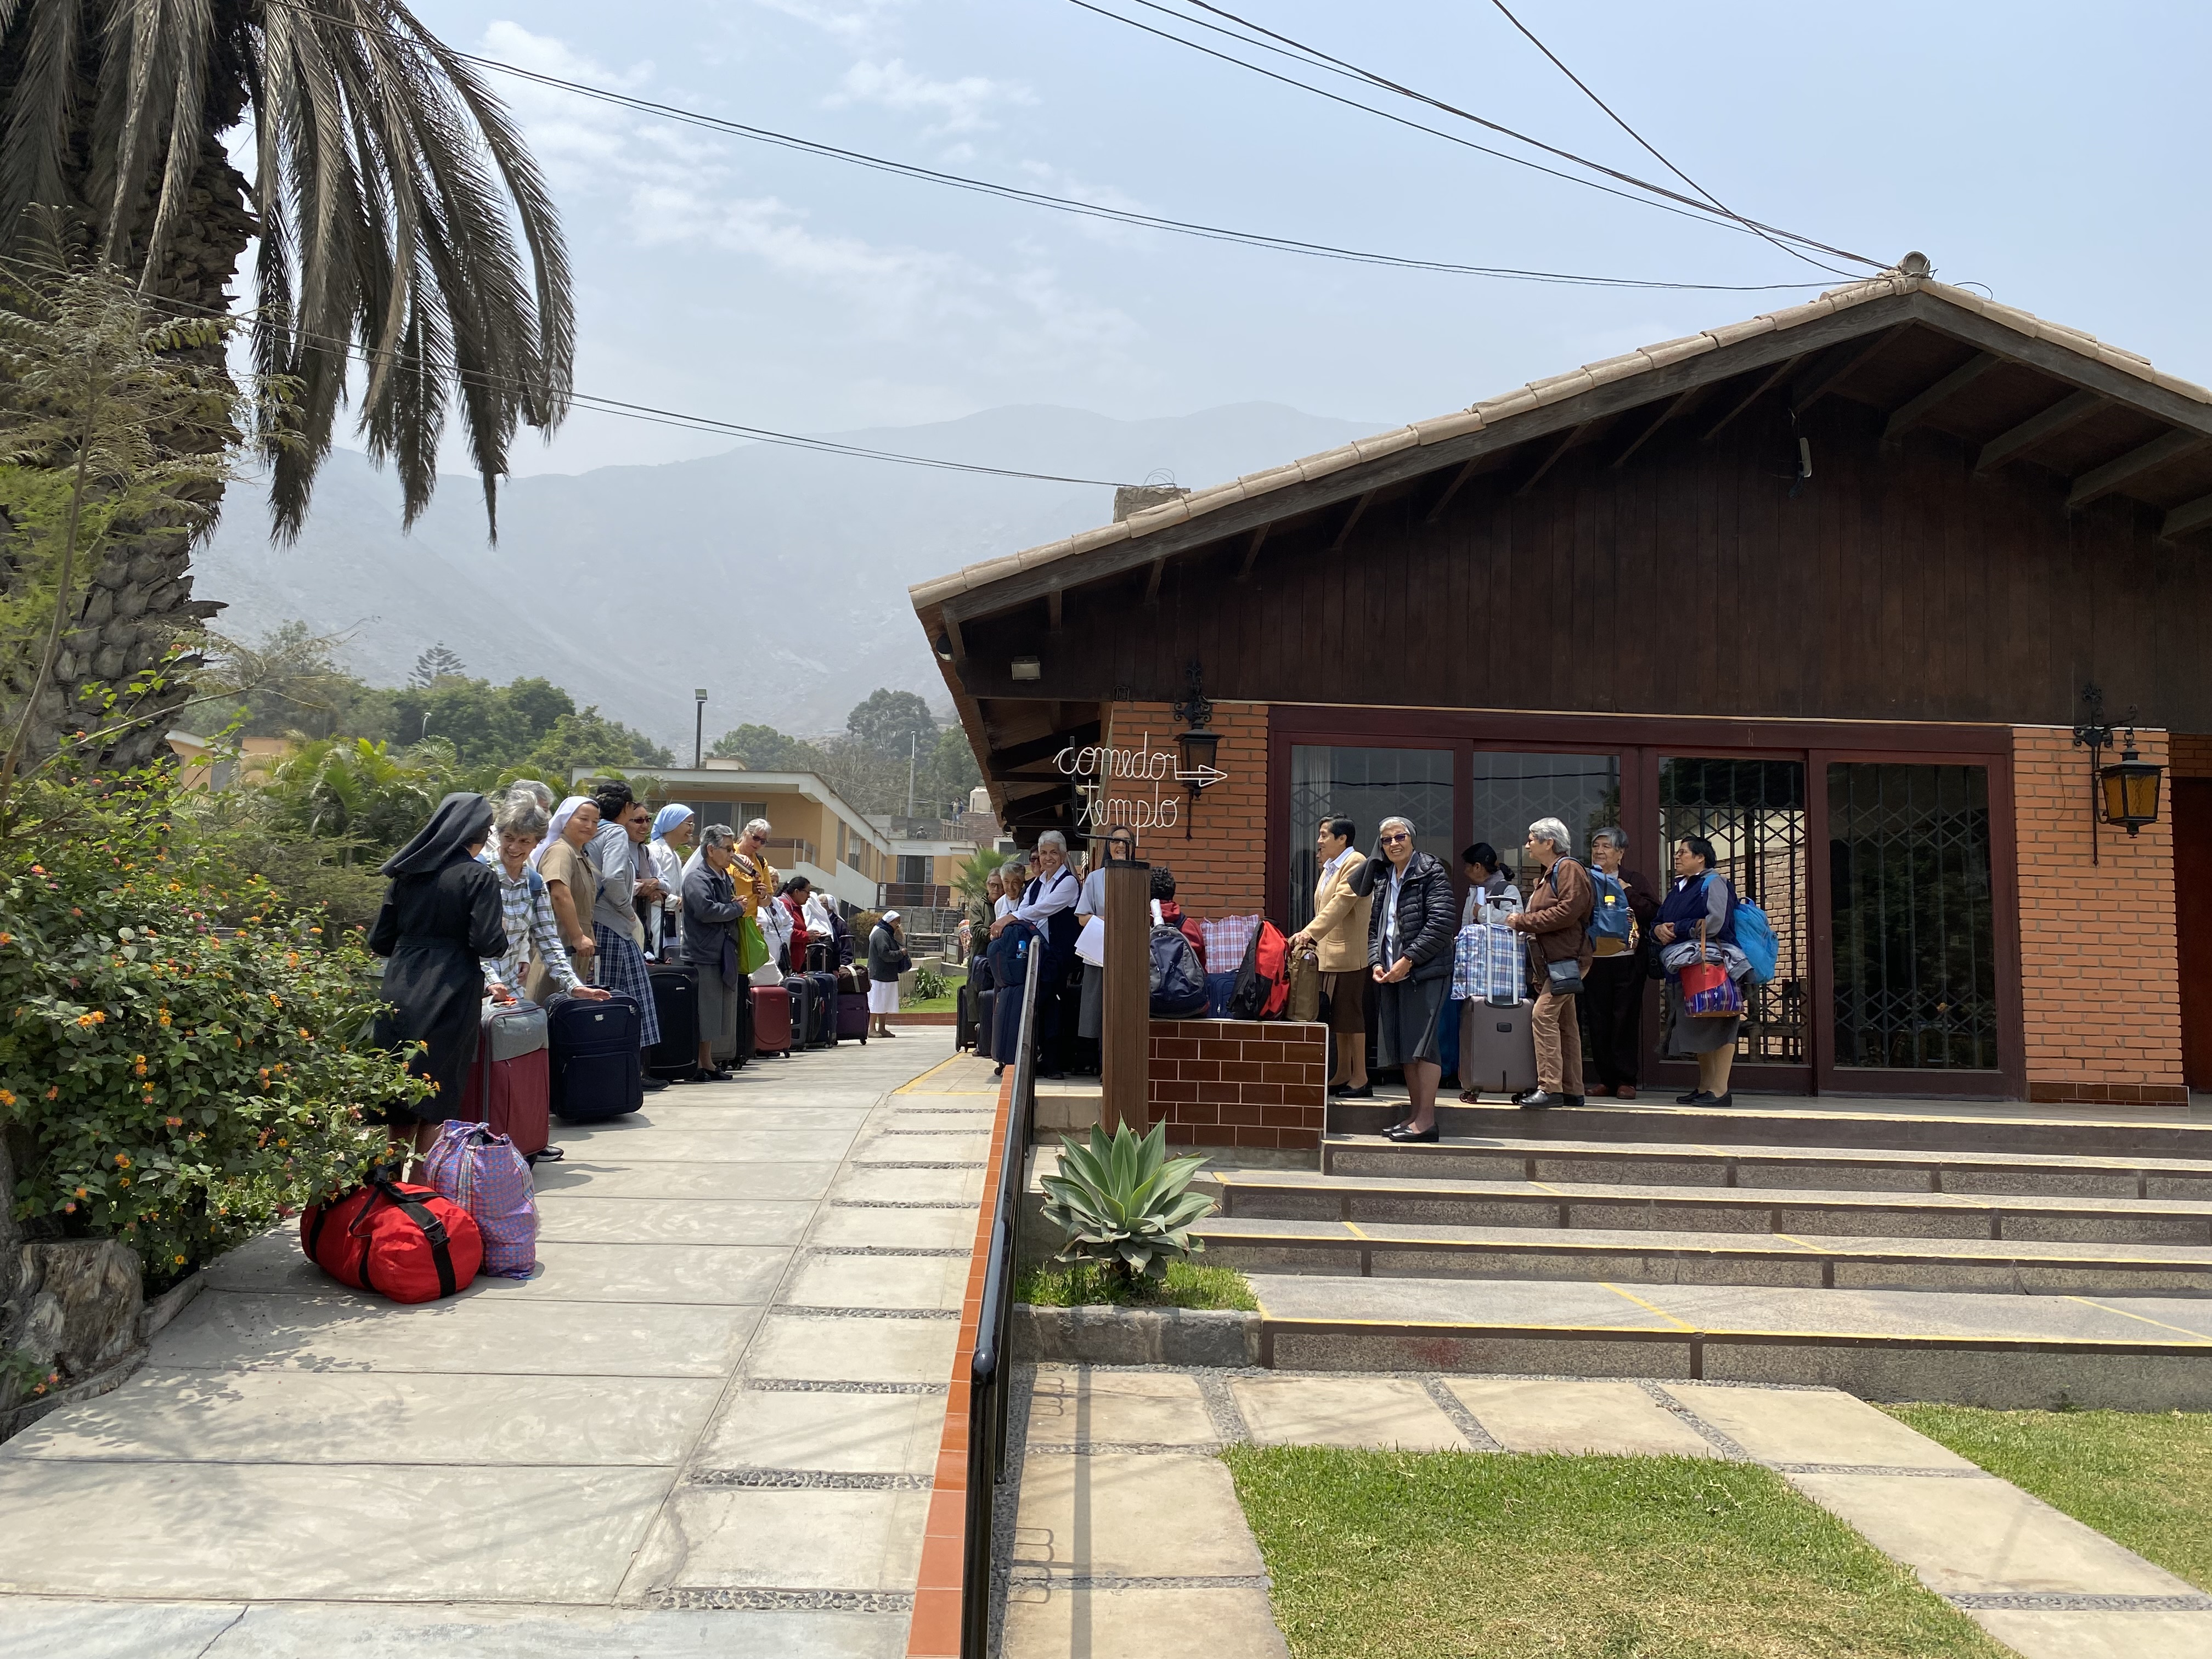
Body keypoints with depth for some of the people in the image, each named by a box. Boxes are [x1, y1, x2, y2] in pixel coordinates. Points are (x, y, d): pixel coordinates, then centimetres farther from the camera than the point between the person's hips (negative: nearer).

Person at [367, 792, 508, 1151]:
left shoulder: (406, 873, 9)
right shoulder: (478, 877, -7)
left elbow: (379, 941, 10)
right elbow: (488, 944, -14)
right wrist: (502, 933, 7)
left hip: (400, 996, 5)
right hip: (449, 998, -5)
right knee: (437, 1095, 4)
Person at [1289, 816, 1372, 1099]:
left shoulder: (1355, 864, -11)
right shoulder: (1329, 867, 19)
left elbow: (1340, 905, -22)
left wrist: (1310, 933, -29)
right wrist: (1308, 935, 9)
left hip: (1348, 954, -9)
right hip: (1328, 954, 9)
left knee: (1350, 1016, -5)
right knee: (1337, 1016, 12)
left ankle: (1361, 1079, 1)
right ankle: (1343, 1075, 19)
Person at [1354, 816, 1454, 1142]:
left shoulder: (1431, 873, -5)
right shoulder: (1382, 878, 17)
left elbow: (1441, 923, -13)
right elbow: (1375, 925, 19)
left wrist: (1408, 960, -15)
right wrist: (1376, 962, 2)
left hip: (1425, 971, -7)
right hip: (1390, 974, 7)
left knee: (1421, 1043, -11)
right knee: (1402, 1047, 8)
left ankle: (1426, 1120, -9)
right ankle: (1416, 1115, 16)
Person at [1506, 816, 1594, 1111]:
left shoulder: (1569, 870, -8)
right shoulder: (1546, 875, 23)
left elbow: (1568, 911, -21)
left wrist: (1523, 921, -16)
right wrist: (1521, 923, 7)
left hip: (1567, 958, -11)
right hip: (1551, 960, 11)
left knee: (1543, 1014, -19)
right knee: (1565, 1023, 11)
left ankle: (1550, 1087, -21)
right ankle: (1571, 1091, 14)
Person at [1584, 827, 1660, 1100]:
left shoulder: (1635, 882, 8)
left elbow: (1653, 912, -7)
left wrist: (1626, 891, -10)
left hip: (1627, 961, -2)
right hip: (1595, 961, 2)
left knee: (1626, 1019, -2)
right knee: (1598, 1021, 3)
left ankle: (1626, 1080, 4)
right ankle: (1605, 1078, 12)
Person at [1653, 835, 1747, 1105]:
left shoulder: (1714, 883, -4)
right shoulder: (1677, 889, 22)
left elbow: (1715, 923, -18)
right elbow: (1658, 923, 21)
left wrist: (1676, 930, -9)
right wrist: (1659, 930, -3)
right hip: (1683, 969, 9)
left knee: (1719, 1026, -9)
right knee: (1698, 1029, 10)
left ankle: (1720, 1090, -10)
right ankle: (1704, 1087, 17)